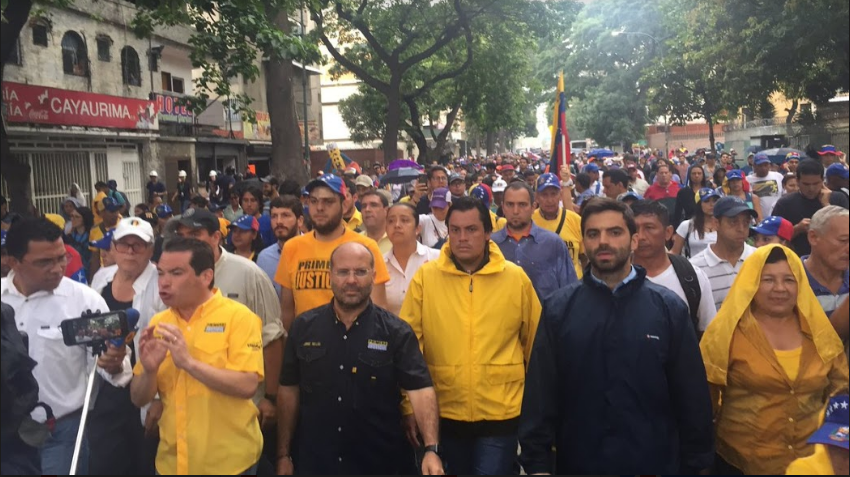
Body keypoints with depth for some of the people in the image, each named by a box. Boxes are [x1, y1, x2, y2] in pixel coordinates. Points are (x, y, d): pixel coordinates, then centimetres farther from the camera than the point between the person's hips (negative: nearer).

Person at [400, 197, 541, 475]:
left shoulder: (516, 278, -3)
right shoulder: (425, 277, -5)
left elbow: (535, 342, 6)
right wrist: (408, 406, -5)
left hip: (500, 413, -1)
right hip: (445, 413, 1)